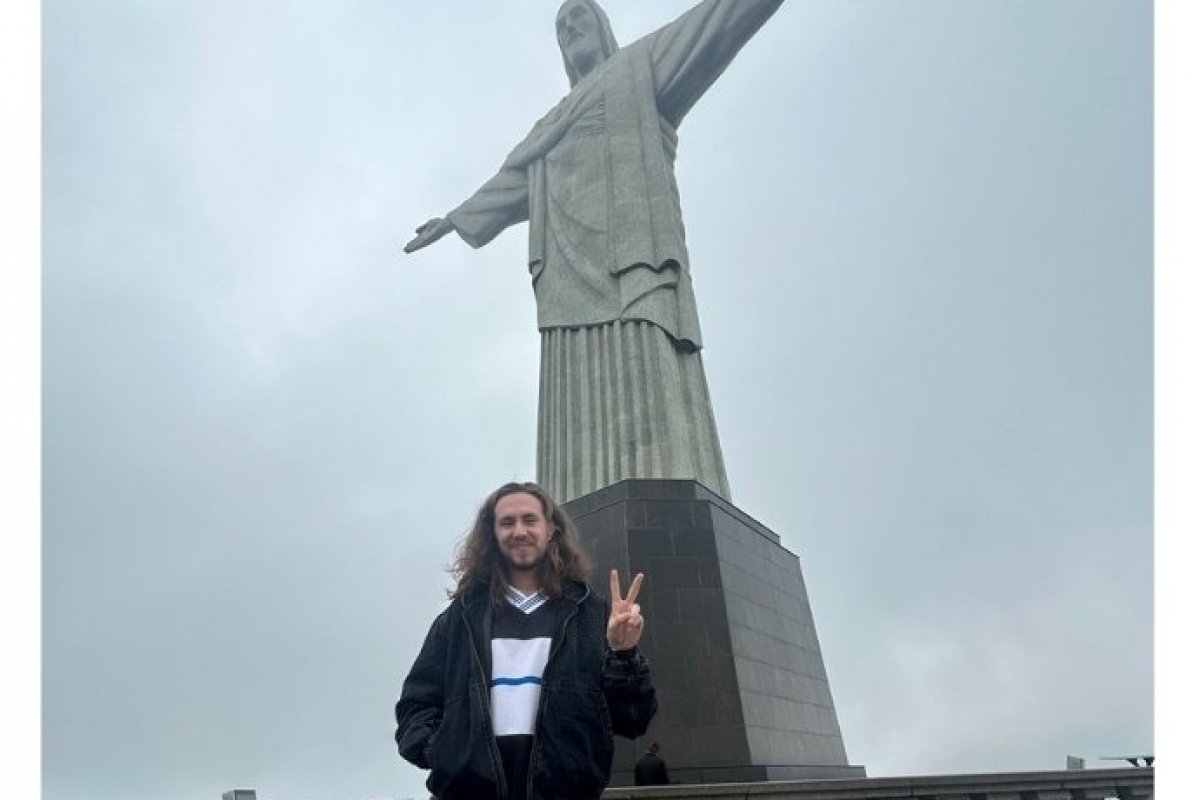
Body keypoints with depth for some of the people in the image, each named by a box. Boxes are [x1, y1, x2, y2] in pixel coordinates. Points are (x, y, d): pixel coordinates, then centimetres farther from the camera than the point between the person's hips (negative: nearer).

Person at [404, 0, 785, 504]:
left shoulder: (641, 66, 24)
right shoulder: (555, 125, 39)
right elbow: (510, 181, 49)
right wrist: (455, 218, 56)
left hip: (629, 253, -5)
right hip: (573, 270, 5)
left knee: (643, 383, -25)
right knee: (585, 416, -13)